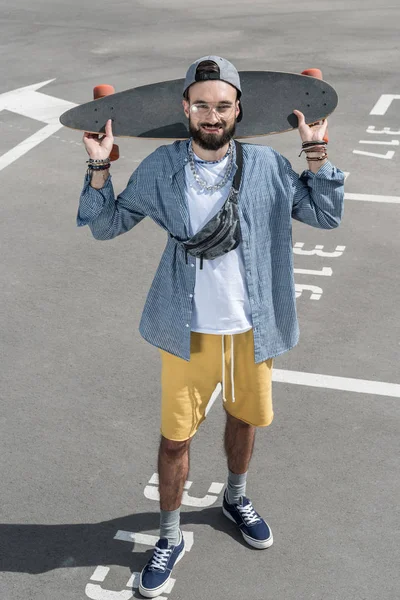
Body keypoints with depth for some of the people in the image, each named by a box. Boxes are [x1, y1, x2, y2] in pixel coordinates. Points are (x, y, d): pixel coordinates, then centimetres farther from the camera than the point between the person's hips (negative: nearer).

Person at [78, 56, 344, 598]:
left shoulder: (266, 165, -7)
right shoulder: (161, 168, -9)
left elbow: (325, 215, -2)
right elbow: (106, 225, -3)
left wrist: (316, 153, -12)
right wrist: (100, 167, -17)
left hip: (252, 328, 2)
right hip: (189, 330, -2)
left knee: (244, 418, 23)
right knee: (175, 437, 6)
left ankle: (235, 499, 52)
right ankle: (170, 539, 29)